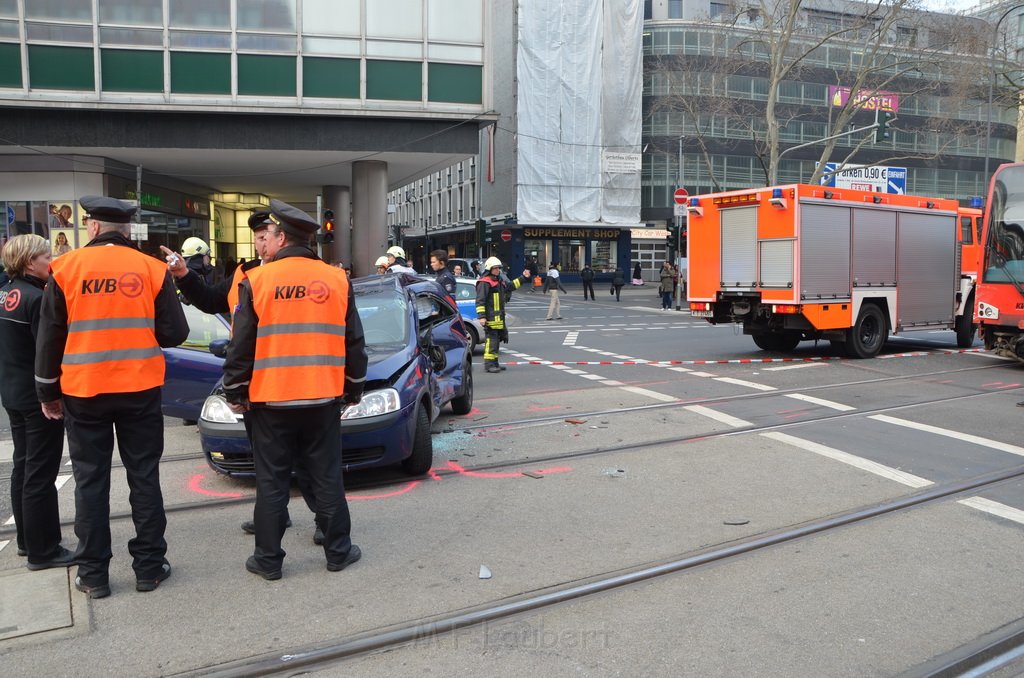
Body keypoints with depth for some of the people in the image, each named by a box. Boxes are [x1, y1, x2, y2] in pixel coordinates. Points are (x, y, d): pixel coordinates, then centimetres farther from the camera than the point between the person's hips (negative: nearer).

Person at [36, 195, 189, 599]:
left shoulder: (66, 269, -2)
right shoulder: (152, 270, -3)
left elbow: (50, 337, 1)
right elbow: (175, 333, -4)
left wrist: (47, 391, 11)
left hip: (83, 392, 0)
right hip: (140, 390, 0)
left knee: (90, 482, 9)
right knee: (144, 478, 9)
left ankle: (93, 575, 15)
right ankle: (149, 567, 15)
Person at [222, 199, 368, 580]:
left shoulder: (256, 281, -5)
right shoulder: (336, 280, 3)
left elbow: (241, 346, -3)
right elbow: (355, 344, 7)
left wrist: (235, 394, 8)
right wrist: (354, 390, 16)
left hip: (270, 400, -2)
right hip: (323, 399, 2)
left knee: (271, 482, 8)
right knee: (328, 479, 11)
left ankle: (268, 560, 16)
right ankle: (338, 552, 19)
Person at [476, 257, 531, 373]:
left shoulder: (500, 281, 19)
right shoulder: (484, 283, -11)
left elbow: (511, 286, 37)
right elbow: (480, 301, -16)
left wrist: (523, 278, 33)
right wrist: (481, 316, -23)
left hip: (499, 317, 10)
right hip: (490, 318, -10)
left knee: (497, 340, 14)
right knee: (491, 340, -12)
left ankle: (494, 363, 23)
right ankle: (489, 365, -10)